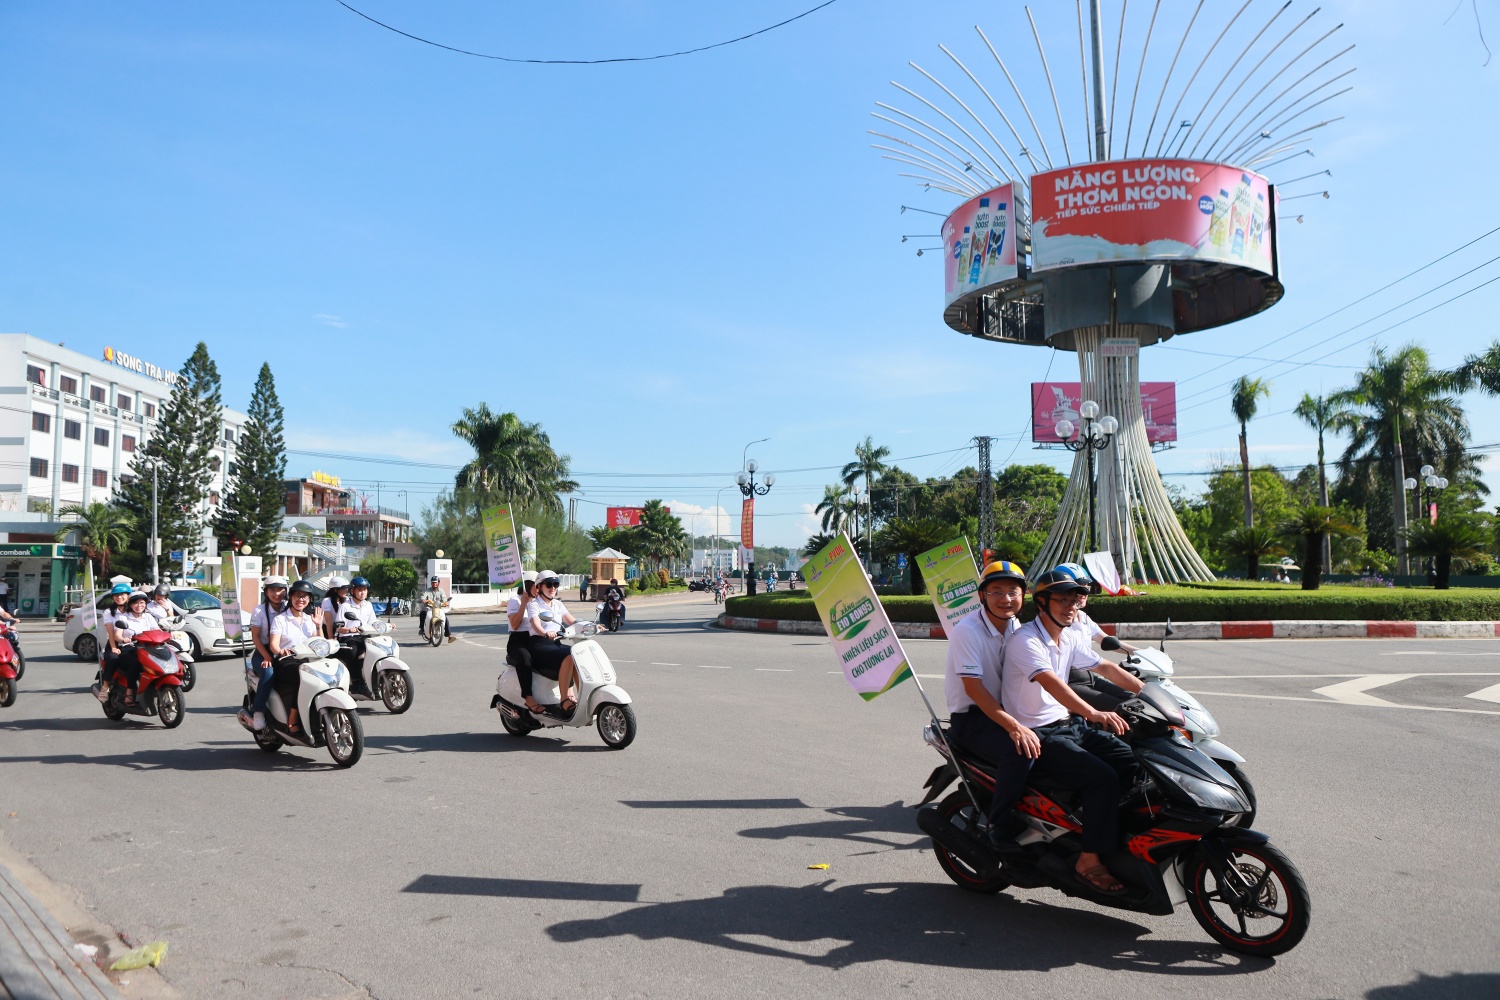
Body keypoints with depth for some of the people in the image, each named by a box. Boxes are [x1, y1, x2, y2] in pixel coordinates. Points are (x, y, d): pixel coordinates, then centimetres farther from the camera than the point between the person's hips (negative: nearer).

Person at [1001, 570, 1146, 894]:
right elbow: (1051, 682, -33)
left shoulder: (1070, 638, 10)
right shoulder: (1025, 640, -18)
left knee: (1134, 762, -4)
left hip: (1069, 725, 9)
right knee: (1103, 777, -24)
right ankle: (1089, 861, -14)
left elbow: (1105, 667, 17)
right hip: (1038, 735, -9)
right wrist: (1093, 713, -46)